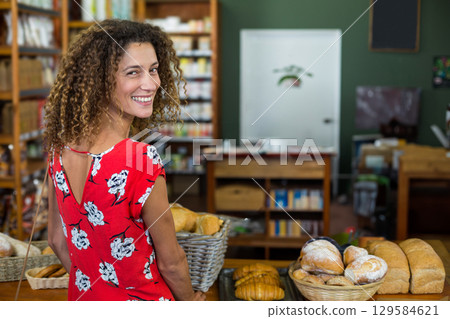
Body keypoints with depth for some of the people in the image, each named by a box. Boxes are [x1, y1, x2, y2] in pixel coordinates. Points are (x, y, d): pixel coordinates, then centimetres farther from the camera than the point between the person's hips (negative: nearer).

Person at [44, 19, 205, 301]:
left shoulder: (61, 148, -9)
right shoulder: (141, 161, -30)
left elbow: (57, 241, 3)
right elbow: (170, 262, -18)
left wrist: (89, 286, 17)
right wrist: (191, 300, 1)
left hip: (82, 300, 6)